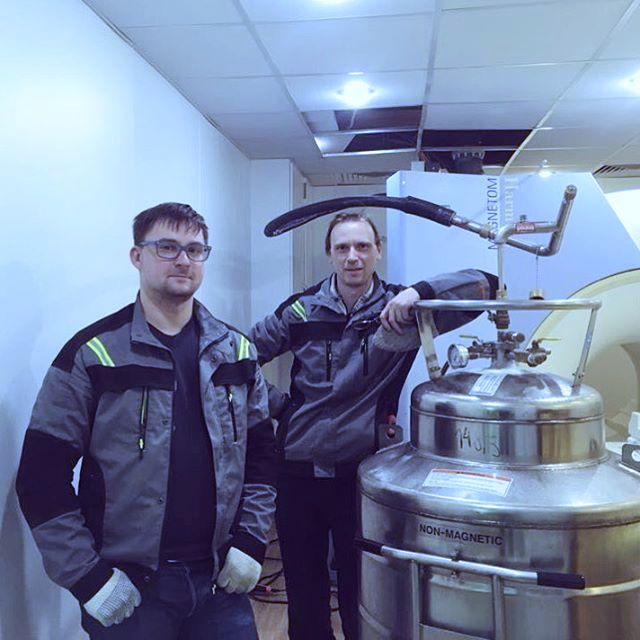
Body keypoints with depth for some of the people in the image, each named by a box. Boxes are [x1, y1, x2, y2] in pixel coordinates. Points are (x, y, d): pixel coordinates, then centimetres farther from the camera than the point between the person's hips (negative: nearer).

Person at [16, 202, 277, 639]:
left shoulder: (237, 351, 4)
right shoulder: (92, 353, -7)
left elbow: (261, 453, 9)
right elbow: (42, 476, -7)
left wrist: (251, 540, 0)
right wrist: (86, 576, -10)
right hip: (127, 590, -3)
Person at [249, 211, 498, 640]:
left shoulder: (400, 310, -4)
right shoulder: (302, 310, 0)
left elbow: (484, 285, -12)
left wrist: (419, 292, -26)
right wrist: (276, 405, 2)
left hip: (360, 473, -2)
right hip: (298, 472, 2)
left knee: (360, 592, 13)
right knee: (303, 591, 18)